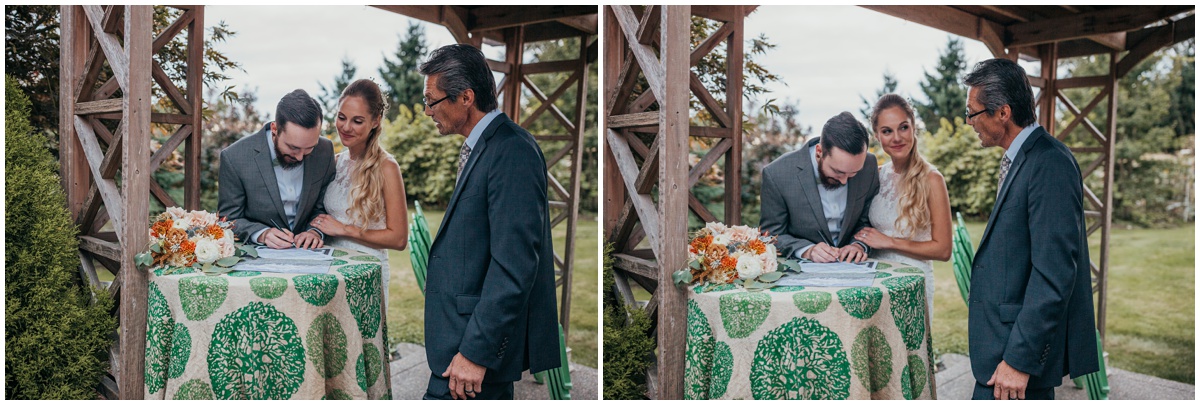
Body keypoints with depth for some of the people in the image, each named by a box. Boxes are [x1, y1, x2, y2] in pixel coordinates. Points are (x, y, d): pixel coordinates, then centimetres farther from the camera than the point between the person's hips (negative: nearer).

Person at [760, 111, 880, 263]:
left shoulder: (868, 165, -7)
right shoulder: (776, 174, -17)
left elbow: (869, 221, 6)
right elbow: (771, 236, -8)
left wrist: (860, 245, -13)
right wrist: (807, 250, -23)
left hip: (850, 268, 2)